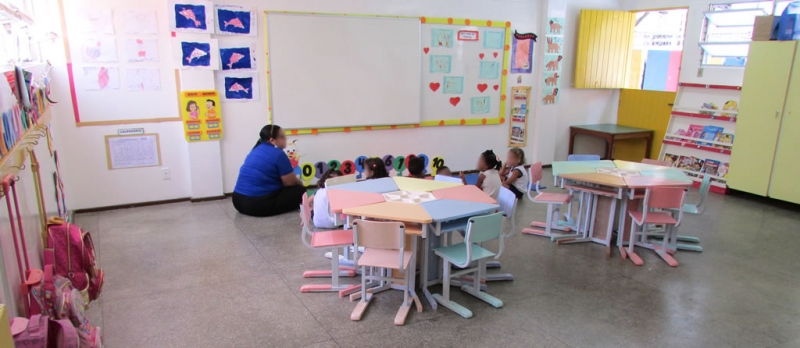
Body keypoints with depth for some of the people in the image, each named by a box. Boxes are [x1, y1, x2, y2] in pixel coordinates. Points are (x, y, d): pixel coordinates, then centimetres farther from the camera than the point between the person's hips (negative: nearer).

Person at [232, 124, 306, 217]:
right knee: (299, 190, 1)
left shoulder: (257, 149, 15)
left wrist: (295, 181, 22)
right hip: (256, 204, -9)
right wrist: (299, 182, 13)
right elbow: (290, 182, -9)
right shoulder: (278, 154, -12)